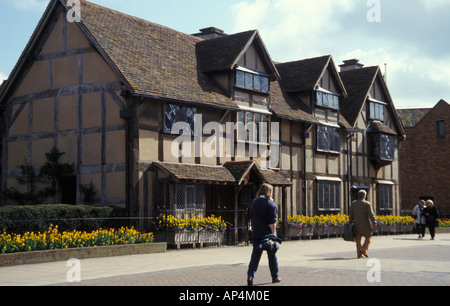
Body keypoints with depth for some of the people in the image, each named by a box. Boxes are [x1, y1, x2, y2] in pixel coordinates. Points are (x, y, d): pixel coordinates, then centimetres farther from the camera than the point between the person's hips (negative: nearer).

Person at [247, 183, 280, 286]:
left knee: (255, 255, 1)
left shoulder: (254, 202, 7)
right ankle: (275, 277, 23)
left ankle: (250, 275, -17)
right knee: (272, 256, 12)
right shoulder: (271, 204, -10)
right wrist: (273, 234, -15)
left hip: (256, 234, 4)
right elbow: (272, 221, -14)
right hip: (268, 234, -3)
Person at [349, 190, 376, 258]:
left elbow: (351, 214, 7)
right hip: (365, 225, -4)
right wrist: (374, 222, -16)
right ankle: (364, 249, -5)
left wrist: (350, 222, 15)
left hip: (356, 224, 4)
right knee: (368, 237, 10)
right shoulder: (367, 204, -8)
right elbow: (371, 214, -15)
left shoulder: (353, 203, 4)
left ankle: (359, 254, 5)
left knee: (358, 240, 7)